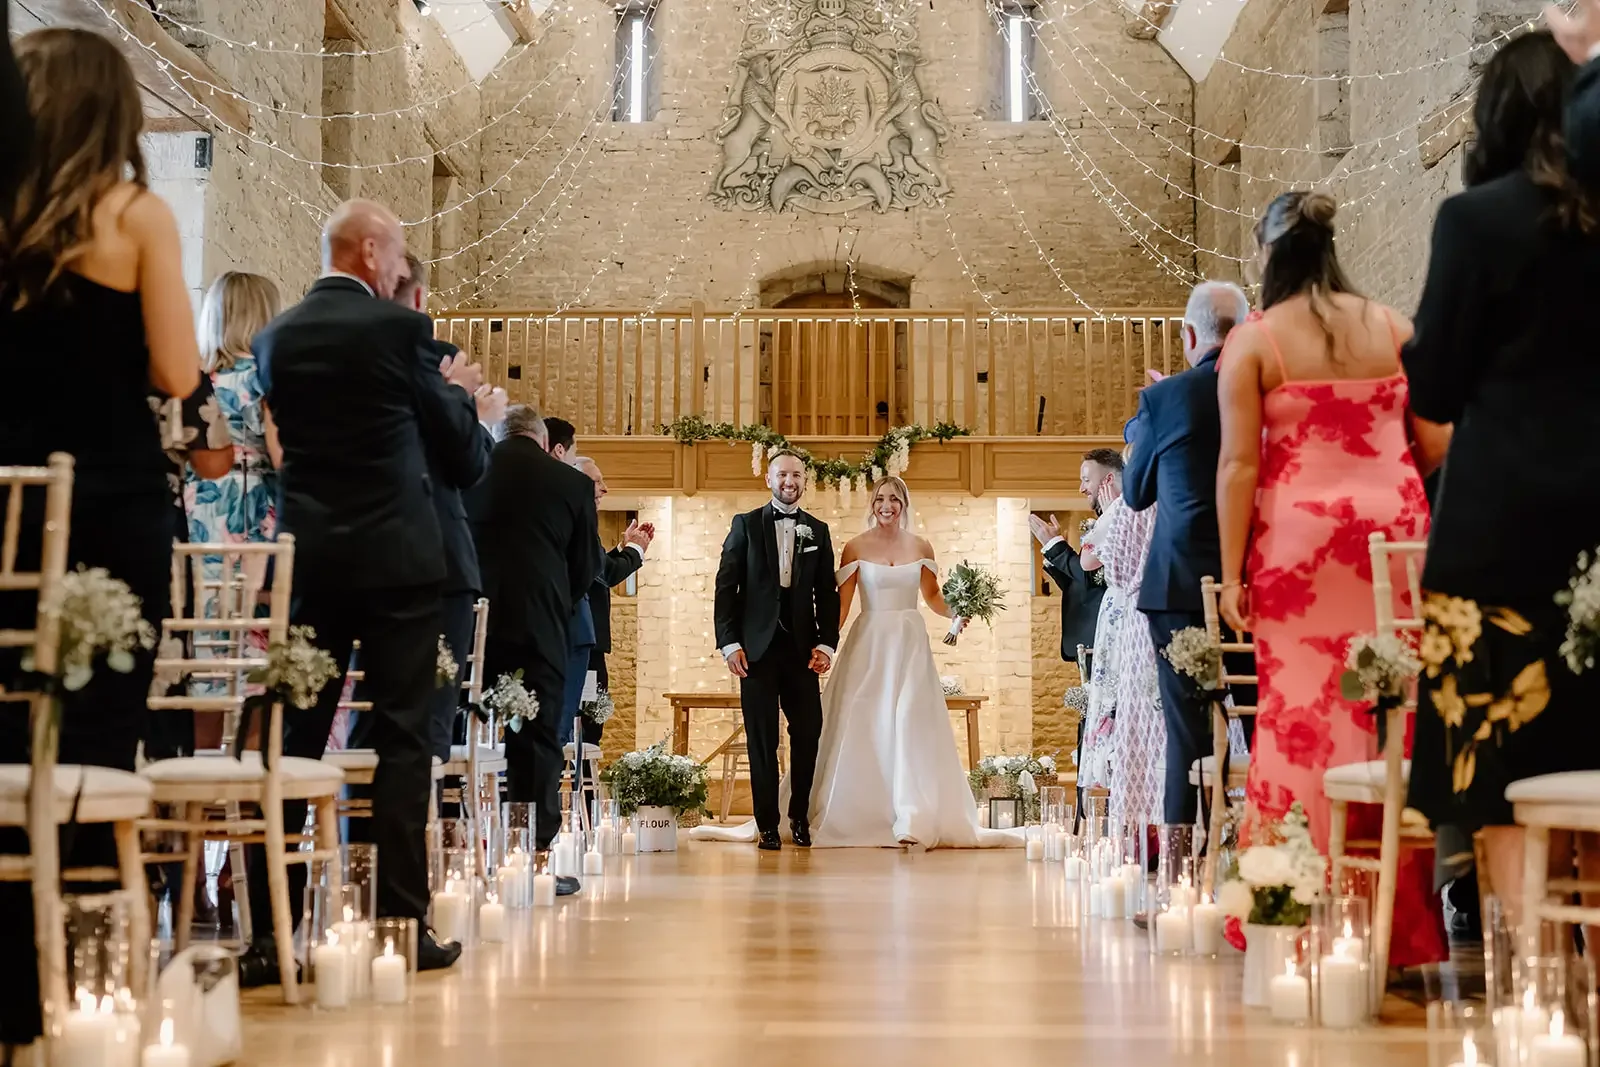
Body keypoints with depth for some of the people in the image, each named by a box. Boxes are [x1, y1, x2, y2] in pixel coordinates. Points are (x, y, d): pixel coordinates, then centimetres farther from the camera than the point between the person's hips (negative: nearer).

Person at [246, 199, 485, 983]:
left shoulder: (275, 338, 7)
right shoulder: (399, 327, -7)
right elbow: (454, 441, 2)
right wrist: (460, 390, 24)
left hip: (307, 557, 4)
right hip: (395, 557, -4)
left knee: (295, 737, 6)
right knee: (403, 739, 2)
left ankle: (269, 932, 5)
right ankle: (404, 925, 2)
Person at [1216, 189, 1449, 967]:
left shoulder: (1252, 342, -1)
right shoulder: (1393, 328, 8)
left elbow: (1238, 465, -6)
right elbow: (1437, 442, 6)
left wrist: (1232, 574, -4)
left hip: (1297, 536, -3)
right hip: (1394, 526, 3)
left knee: (1305, 710, 1)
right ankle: (1402, 916, 11)